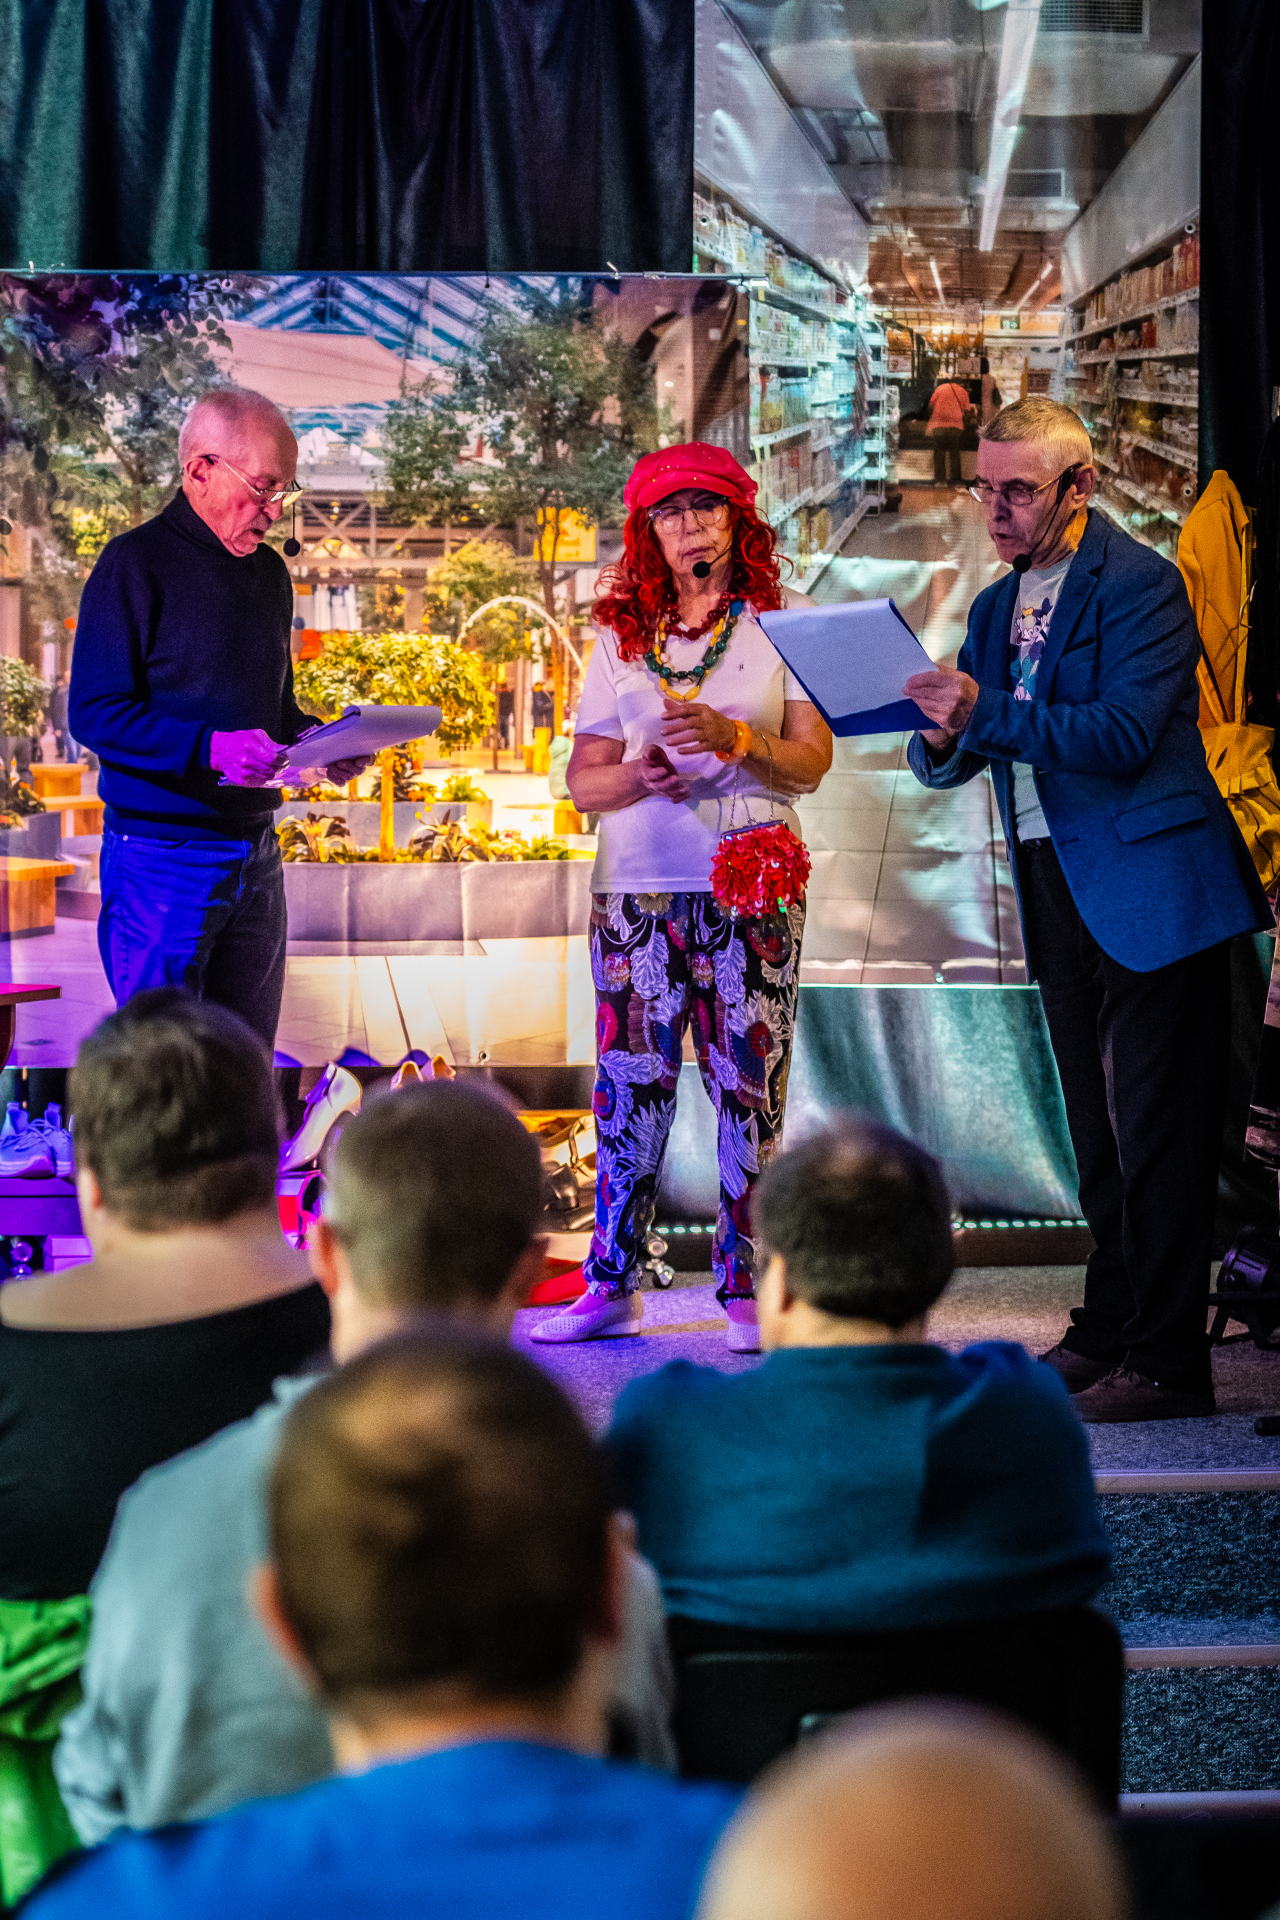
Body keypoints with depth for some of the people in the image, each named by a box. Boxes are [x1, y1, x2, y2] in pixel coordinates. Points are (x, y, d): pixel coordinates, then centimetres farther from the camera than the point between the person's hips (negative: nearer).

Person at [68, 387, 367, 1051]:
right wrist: (209, 747, -27)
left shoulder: (269, 572, 15)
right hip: (163, 855, -7)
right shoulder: (136, 564, -9)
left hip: (256, 857, 7)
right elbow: (94, 712, -14)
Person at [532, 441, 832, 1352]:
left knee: (749, 1087, -3)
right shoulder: (622, 636, 12)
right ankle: (612, 1283, 9)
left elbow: (812, 760, -2)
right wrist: (637, 777, -12)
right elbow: (584, 779, 9)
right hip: (638, 889, 2)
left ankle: (747, 1288, 4)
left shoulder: (785, 620, 6)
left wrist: (734, 738, -20)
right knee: (630, 1082, 2)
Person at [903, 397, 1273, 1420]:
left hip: (1150, 880, -8)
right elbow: (951, 762, 13)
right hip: (1056, 882, 8)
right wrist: (944, 740, -10)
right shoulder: (997, 606, 15)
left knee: (1156, 1125, -6)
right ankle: (1108, 1329, 21)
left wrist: (984, 710, -25)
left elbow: (1123, 734, -20)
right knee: (1098, 1123, 13)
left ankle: (1167, 1362, -3)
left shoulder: (1139, 582, -9)